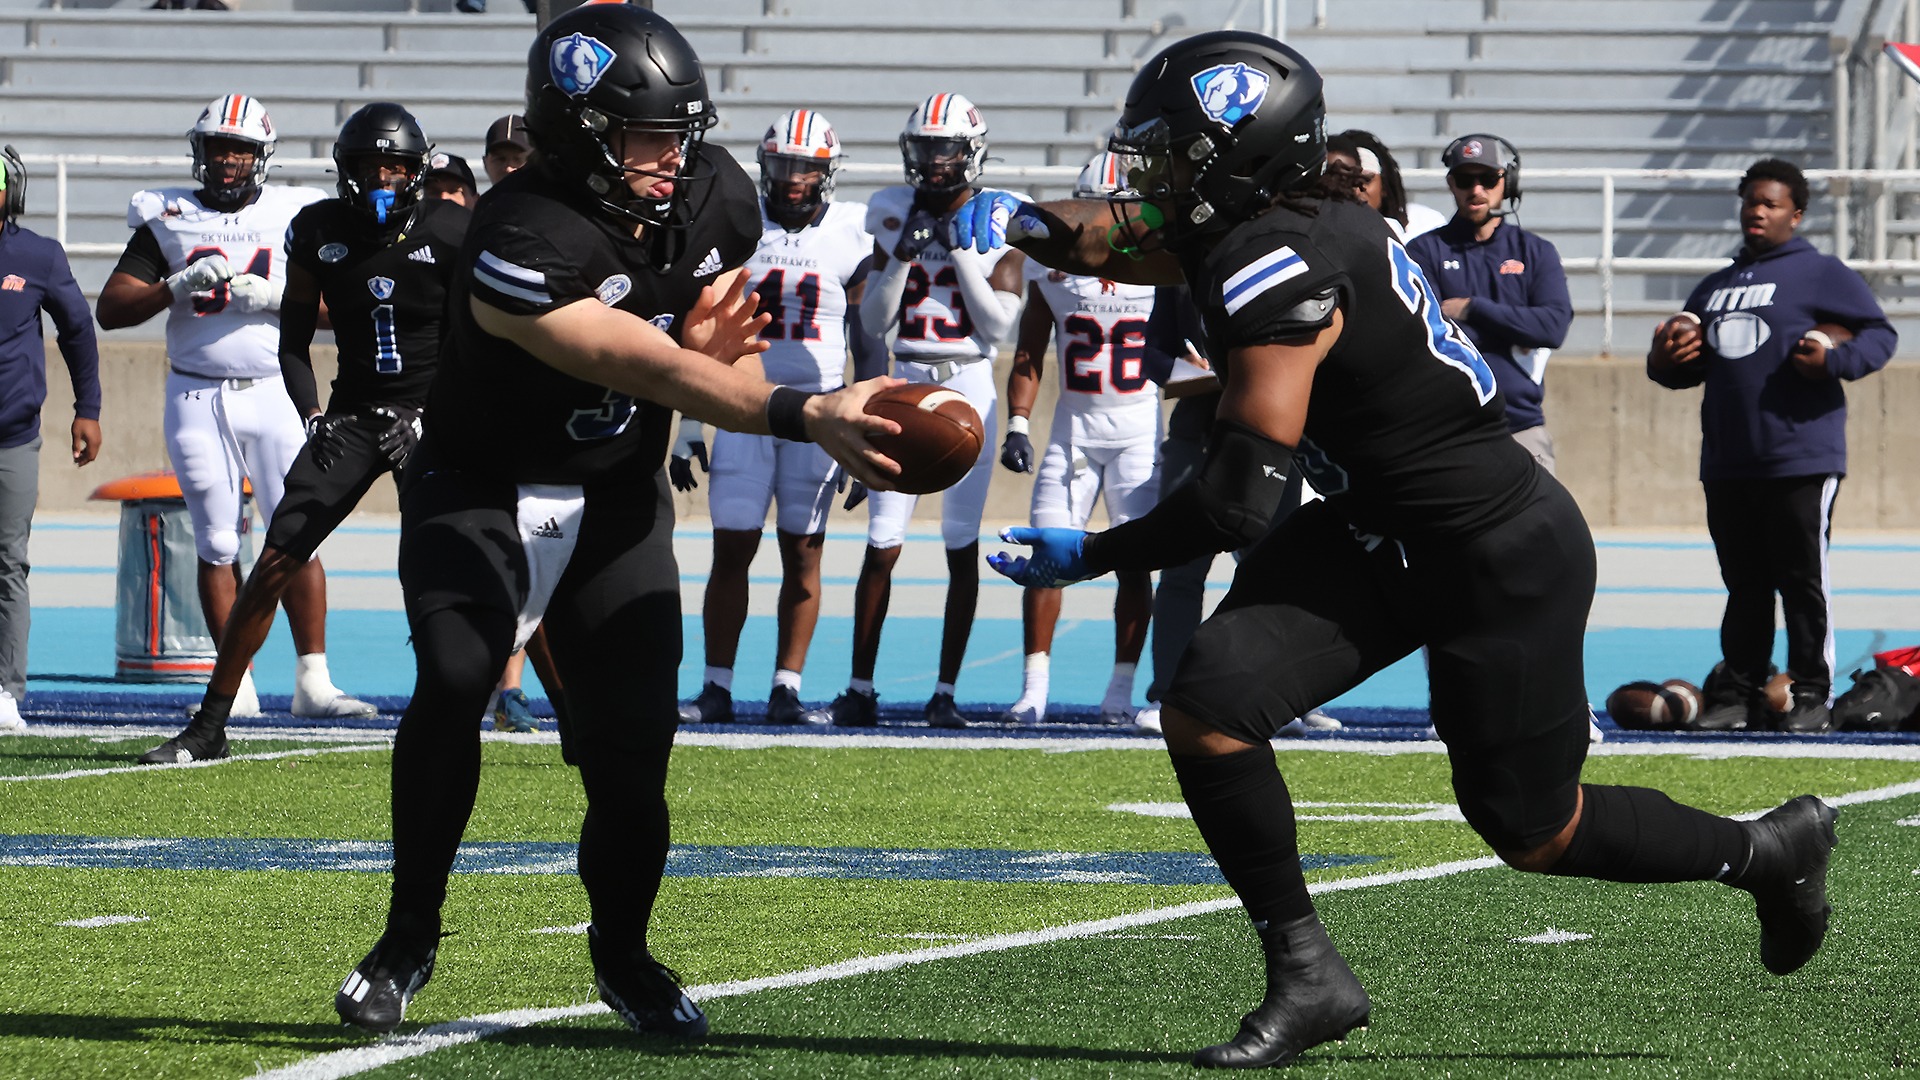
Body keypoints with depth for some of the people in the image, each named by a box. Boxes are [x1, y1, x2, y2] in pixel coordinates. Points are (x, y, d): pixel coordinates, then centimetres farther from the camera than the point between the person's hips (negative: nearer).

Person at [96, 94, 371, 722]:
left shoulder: (295, 216, 6)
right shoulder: (167, 220, 6)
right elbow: (111, 309, 1)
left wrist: (275, 298, -15)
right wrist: (178, 286, -14)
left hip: (274, 393, -1)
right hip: (197, 399, 1)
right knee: (217, 545, 1)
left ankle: (313, 682, -6)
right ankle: (236, 686, 7)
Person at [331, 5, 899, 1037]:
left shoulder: (714, 198, -8)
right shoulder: (520, 246, -32)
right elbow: (659, 373, -38)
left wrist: (709, 345, -16)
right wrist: (810, 415, -49)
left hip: (617, 496, 5)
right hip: (482, 488, -5)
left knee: (633, 729, -4)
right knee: (453, 680, -26)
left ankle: (622, 954, 21)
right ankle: (409, 937, -8)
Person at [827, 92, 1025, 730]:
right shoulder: (896, 215, 5)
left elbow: (999, 324, -6)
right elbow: (873, 321, 3)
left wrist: (961, 250, -11)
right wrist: (903, 257, -10)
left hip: (969, 390, -1)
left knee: (962, 547, 0)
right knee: (882, 545, -3)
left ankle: (945, 693, 6)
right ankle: (860, 687, 4)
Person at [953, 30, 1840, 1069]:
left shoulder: (1279, 272, -28)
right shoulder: (1242, 228, -1)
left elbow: (1237, 502, -29)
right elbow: (1104, 240, 14)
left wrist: (1089, 555, -17)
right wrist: (1017, 221, -9)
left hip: (1503, 564, -9)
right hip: (1380, 535, 9)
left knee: (1535, 831, 6)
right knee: (1206, 706, -9)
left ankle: (1772, 848, 30)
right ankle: (1307, 978, 1)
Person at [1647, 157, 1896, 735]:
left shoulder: (1821, 275, 1)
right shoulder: (1714, 288, 21)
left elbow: (1880, 334, -3)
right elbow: (1689, 367, 27)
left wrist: (1834, 360, -20)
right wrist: (1664, 362, 5)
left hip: (1801, 463, -6)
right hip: (1728, 465, 6)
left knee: (1803, 581, -3)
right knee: (1745, 587, 10)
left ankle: (1812, 696, 1)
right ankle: (1737, 693, 13)